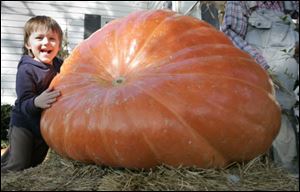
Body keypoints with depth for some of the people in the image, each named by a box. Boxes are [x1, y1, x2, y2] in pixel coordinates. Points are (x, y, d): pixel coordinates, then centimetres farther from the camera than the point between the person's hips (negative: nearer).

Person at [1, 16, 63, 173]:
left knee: (35, 164, 17)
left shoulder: (59, 65, -5)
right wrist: (37, 102, -47)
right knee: (17, 167, -6)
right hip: (24, 125, -5)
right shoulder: (26, 70, -21)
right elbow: (24, 104, -27)